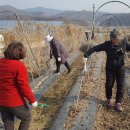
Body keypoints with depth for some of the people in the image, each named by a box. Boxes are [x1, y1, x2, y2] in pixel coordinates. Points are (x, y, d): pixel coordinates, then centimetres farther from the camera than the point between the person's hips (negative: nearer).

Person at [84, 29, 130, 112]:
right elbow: (95, 48, -12)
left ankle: (118, 103, 13)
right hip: (110, 69, 0)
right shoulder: (107, 45, -13)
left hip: (121, 68, 1)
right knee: (109, 85, 8)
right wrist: (86, 55, -20)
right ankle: (109, 99, 33)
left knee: (120, 86, 1)